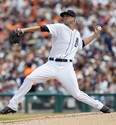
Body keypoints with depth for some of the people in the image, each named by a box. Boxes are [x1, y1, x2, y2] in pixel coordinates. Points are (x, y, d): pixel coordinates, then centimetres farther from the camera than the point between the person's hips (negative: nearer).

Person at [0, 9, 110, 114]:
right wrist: (23, 30, -22)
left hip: (66, 67, 2)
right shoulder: (60, 27, 1)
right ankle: (12, 106, -11)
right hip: (51, 65, -2)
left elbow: (81, 44, 38)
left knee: (76, 94, -5)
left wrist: (94, 36, 30)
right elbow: (42, 28, -13)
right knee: (29, 79, -17)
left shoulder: (76, 34, 16)